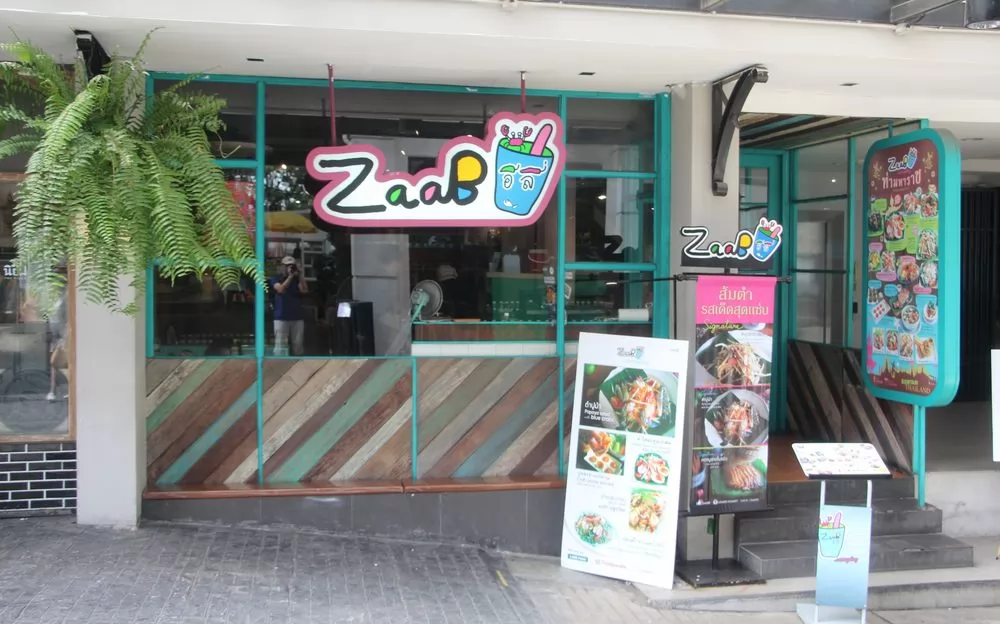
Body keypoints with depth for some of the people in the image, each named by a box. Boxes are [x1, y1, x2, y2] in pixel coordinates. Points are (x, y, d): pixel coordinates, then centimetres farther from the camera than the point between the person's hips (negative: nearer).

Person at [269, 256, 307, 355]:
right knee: (280, 344, -9)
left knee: (297, 344, 3)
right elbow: (281, 289, -12)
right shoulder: (276, 278, 6)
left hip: (297, 317, 3)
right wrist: (290, 276, -13)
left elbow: (304, 290, -1)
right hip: (281, 317, -3)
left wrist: (300, 276, -6)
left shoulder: (297, 279, 14)